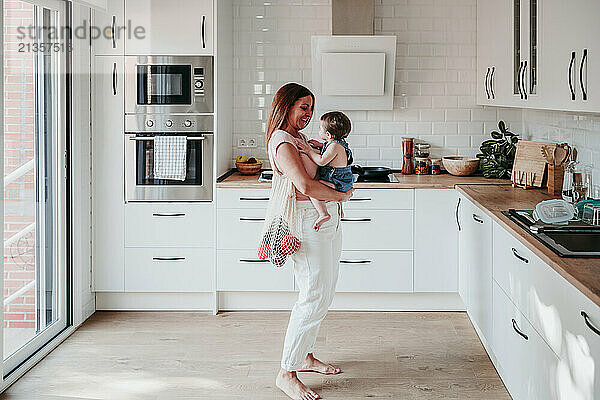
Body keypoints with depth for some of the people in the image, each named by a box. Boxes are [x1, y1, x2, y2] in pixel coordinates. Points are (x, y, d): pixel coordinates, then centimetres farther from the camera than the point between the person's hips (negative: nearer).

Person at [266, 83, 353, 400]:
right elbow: (305, 186, -29)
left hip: (328, 220, 10)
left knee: (323, 294, 15)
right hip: (309, 224, -10)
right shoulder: (282, 143, -16)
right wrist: (341, 195, -15)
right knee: (314, 298, -9)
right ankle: (287, 373, -1)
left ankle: (305, 357, 28)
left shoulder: (299, 138, 16)